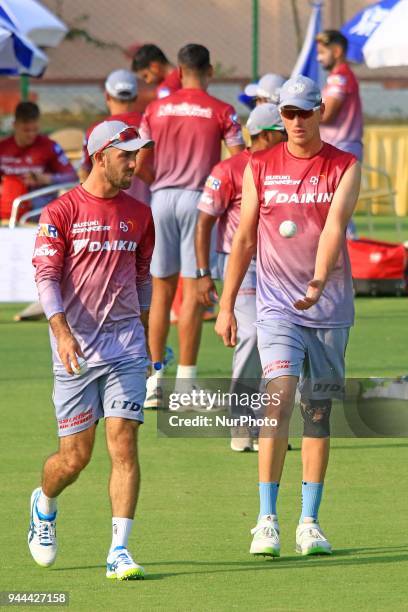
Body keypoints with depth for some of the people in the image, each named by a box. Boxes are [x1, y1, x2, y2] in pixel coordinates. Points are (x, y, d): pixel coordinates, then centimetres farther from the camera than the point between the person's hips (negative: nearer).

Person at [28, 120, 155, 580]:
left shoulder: (138, 214, 10)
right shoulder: (61, 212, -4)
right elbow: (46, 276, -10)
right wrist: (62, 332, -23)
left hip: (125, 348, 3)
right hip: (76, 350, -3)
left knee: (124, 442, -9)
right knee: (75, 456, 1)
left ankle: (119, 551, -10)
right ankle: (44, 504, 35)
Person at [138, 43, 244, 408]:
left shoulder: (157, 110, 7)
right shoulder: (221, 112, -1)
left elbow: (141, 165, 7)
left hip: (162, 197, 3)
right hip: (200, 199, -3)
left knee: (161, 290, 9)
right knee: (193, 291, -1)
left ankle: (154, 381, 9)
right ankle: (185, 383, -3)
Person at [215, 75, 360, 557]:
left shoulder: (344, 168, 0)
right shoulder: (260, 167, 4)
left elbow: (334, 227, -15)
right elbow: (244, 240, 8)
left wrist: (318, 283, -31)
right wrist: (226, 306, 5)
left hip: (329, 305, 1)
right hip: (276, 302, -1)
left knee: (318, 410, 5)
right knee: (279, 394, -18)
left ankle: (309, 523, 12)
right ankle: (266, 521, -18)